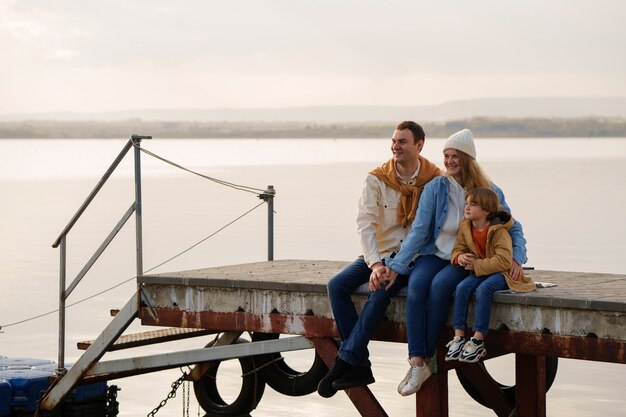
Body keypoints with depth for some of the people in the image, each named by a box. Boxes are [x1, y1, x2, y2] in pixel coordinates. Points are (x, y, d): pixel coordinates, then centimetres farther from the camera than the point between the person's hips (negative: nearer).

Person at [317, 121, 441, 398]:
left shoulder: (435, 180, -3)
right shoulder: (377, 180, 0)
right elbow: (365, 224, -8)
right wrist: (375, 263, -23)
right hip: (379, 253, 3)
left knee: (381, 291, -30)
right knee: (337, 285, -19)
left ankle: (344, 363, -24)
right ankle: (360, 366, -20)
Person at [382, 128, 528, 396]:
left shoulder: (490, 192, 2)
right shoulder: (434, 188, 2)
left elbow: (512, 228, 9)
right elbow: (418, 230, -1)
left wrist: (517, 258, -10)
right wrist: (397, 265, -9)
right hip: (434, 254, 1)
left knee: (440, 285, -33)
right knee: (416, 285, -31)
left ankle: (426, 359, -24)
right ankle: (416, 363, -34)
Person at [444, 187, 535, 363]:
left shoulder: (499, 231, -19)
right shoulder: (465, 228, 1)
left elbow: (504, 261, -26)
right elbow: (457, 249, 10)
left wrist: (476, 264, -26)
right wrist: (460, 257, -16)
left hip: (500, 272, -6)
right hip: (479, 271, 6)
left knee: (484, 289, -34)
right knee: (461, 287, -22)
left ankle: (478, 340, -30)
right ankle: (458, 336, -20)